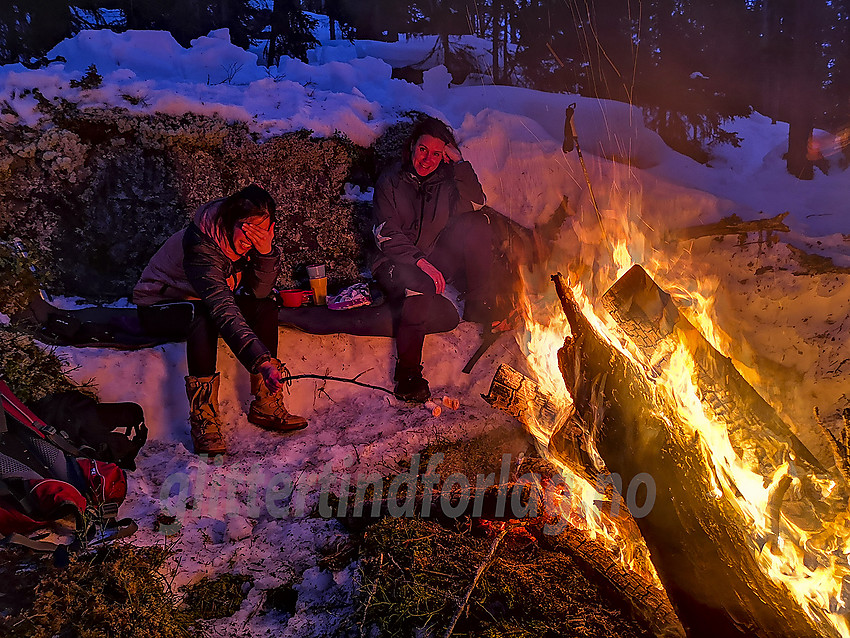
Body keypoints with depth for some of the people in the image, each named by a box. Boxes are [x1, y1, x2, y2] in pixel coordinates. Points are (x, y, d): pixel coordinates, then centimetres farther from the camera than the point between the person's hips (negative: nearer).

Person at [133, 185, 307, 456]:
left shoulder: (249, 239, -12)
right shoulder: (199, 243, -34)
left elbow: (259, 292, -16)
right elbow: (222, 307, -45)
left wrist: (266, 252, -34)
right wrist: (262, 361, -54)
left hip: (206, 303, 7)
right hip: (158, 307, -7)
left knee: (266, 308, -14)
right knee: (204, 315, -37)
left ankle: (265, 405, -12)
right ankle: (203, 420, -34)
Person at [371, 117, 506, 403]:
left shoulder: (445, 178, 6)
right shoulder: (391, 181, -4)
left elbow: (475, 204, -11)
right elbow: (386, 234, -13)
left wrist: (459, 162, -15)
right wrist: (421, 262, -27)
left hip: (436, 259, 4)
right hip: (394, 263, -4)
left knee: (477, 224, -17)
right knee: (420, 285, -39)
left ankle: (480, 305, -14)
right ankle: (407, 373, -33)